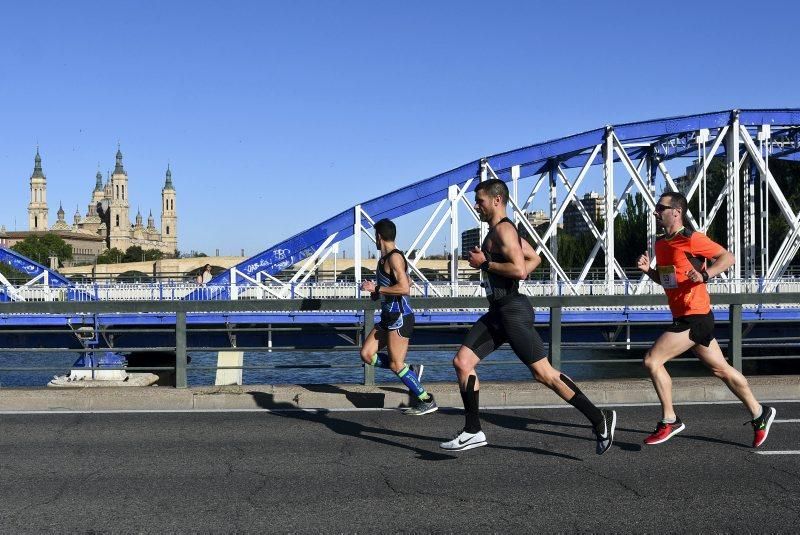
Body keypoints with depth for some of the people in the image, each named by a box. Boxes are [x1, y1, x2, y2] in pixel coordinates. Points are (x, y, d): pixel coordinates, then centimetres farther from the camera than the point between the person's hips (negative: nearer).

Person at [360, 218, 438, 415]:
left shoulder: (394, 257, -15)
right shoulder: (384, 259, 15)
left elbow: (404, 288, -25)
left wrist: (377, 289, -18)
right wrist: (376, 290, 18)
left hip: (400, 317, -10)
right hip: (389, 316, 10)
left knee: (396, 364, -6)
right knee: (367, 355, 6)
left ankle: (427, 401, 4)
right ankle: (411, 371, 12)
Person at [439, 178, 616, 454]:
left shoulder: (503, 229, -13)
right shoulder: (498, 231, 17)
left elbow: (519, 269, -25)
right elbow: (534, 258, 26)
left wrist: (485, 263, -16)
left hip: (513, 311, -10)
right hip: (497, 311, 10)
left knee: (544, 373, -8)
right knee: (462, 362, 3)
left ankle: (600, 420, 2)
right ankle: (473, 432, 8)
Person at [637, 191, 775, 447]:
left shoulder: (691, 239, -13)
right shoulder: (660, 243, 13)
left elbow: (728, 257, -12)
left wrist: (704, 275, -25)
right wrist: (648, 269, 4)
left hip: (695, 317, -9)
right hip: (684, 318, 9)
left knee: (652, 360, -13)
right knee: (720, 369, 16)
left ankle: (669, 421, -1)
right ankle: (760, 413, 29)